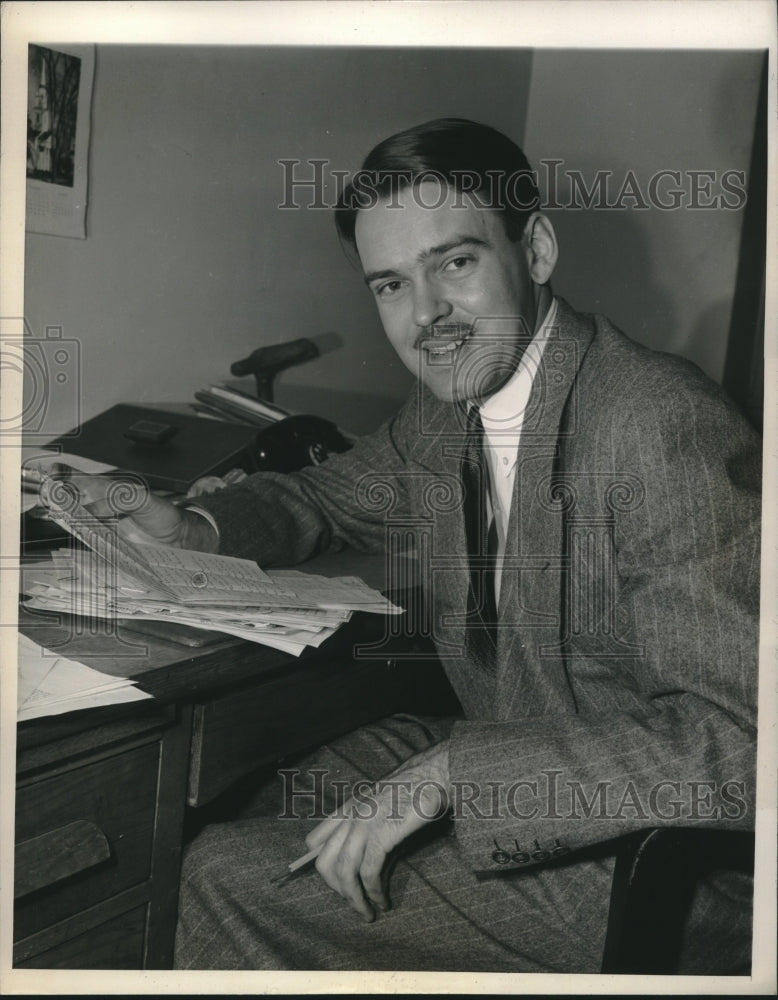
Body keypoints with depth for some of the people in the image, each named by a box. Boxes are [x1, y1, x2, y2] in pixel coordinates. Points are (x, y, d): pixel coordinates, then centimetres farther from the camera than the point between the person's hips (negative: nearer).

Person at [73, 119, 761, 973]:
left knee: (241, 879, -12)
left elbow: (735, 742, -30)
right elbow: (326, 496, 18)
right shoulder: (446, 408, 0)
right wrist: (198, 532, -3)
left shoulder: (663, 428, -26)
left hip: (640, 865, -7)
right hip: (500, 759, 7)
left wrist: (451, 772, -31)